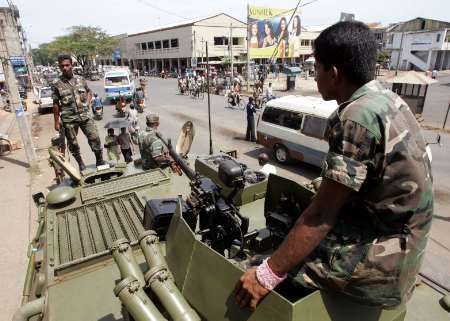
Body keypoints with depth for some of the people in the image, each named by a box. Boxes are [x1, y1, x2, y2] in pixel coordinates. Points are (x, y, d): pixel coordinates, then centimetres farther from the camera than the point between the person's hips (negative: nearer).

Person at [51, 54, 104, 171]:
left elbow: (89, 91, 24)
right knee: (73, 143, 7)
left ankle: (100, 161, 13)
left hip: (85, 115, 1)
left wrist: (87, 103, 6)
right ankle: (80, 164, 24)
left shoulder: (80, 79, 5)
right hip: (68, 119, -1)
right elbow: (56, 104, 2)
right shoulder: (56, 84, -1)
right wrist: (56, 122, 1)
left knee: (94, 138, -2)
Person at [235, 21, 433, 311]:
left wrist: (268, 275, -19)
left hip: (380, 266, -9)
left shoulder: (357, 117, -26)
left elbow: (322, 215, -25)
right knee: (284, 224, 17)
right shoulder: (387, 100, 3)